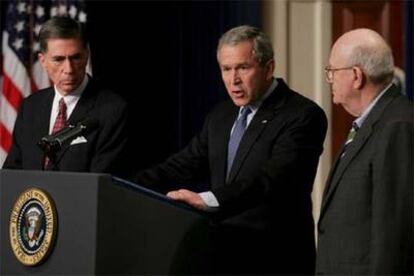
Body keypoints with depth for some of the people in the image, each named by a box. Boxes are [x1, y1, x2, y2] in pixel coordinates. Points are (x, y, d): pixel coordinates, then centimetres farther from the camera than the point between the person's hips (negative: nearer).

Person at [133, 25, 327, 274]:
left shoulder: (302, 115, -13)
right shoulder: (221, 115, 12)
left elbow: (271, 178, -26)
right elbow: (184, 165, 6)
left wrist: (207, 200, -38)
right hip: (222, 254, 7)